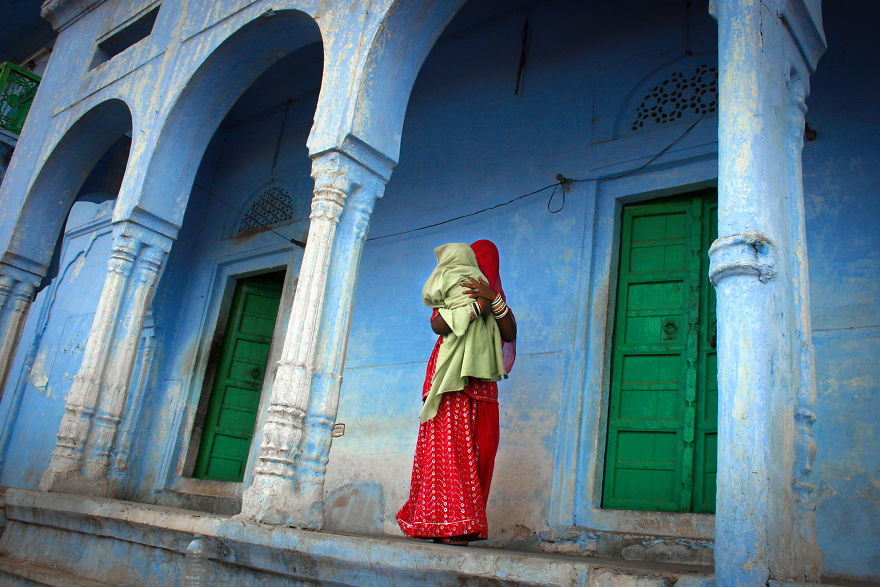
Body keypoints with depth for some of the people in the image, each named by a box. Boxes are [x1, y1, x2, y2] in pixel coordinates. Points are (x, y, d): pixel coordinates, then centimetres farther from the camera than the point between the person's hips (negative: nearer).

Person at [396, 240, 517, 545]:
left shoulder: (497, 298, 23)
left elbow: (510, 334, 2)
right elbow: (438, 325, -8)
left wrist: (493, 300, -11)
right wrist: (477, 308, -17)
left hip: (482, 385, 4)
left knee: (479, 451, -2)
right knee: (449, 446, -11)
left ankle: (468, 524, 1)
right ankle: (446, 524, -10)